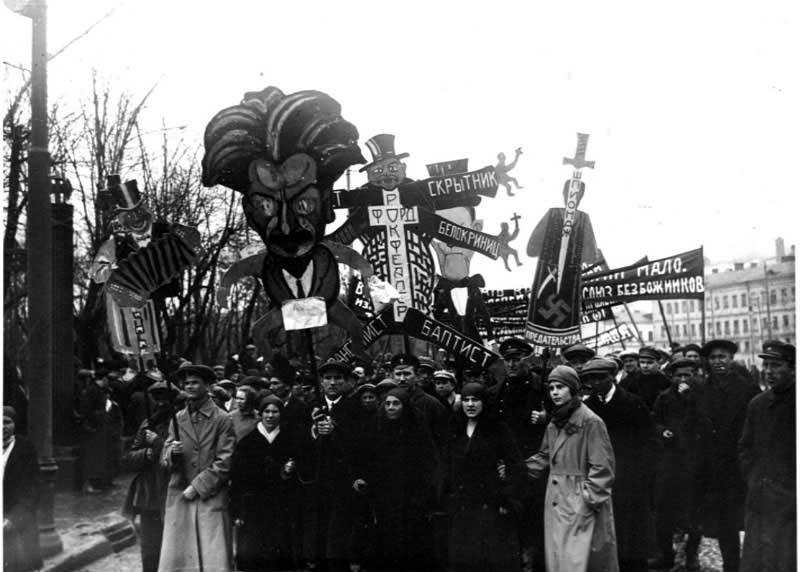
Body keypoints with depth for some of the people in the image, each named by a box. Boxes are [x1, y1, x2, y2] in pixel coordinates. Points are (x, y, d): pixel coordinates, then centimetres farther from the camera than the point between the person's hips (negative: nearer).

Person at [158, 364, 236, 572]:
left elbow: (224, 463, -4)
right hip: (179, 497, 4)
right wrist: (171, 452, -12)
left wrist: (197, 487, -9)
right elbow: (165, 459, 11)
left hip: (211, 499, -3)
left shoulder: (222, 420, -2)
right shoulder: (177, 419, 11)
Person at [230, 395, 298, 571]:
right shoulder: (247, 441, 4)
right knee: (249, 556, -4)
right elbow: (236, 479, 2)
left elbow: (299, 478, 10)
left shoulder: (290, 441, 6)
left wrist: (290, 473, -13)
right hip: (252, 508, 0)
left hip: (282, 510, 0)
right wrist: (236, 512, -3)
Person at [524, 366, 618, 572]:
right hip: (555, 503, 7)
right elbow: (545, 458, 21)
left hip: (580, 508, -7)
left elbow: (602, 468, -12)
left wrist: (589, 501, -15)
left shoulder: (590, 421, -11)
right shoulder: (554, 424, 13)